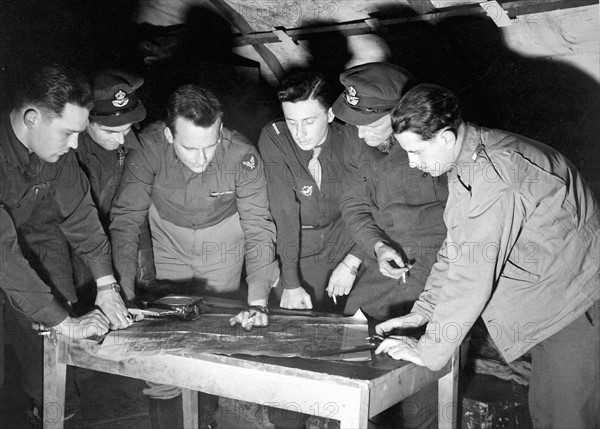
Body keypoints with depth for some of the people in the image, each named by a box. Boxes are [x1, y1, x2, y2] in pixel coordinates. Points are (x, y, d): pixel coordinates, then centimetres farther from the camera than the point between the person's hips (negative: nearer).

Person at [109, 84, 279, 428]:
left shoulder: (242, 156, -30)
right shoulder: (150, 148, -28)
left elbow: (259, 229, -28)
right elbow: (126, 219, -22)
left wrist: (258, 301, -38)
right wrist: (124, 292, -31)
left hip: (224, 235, 0)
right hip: (168, 234, 1)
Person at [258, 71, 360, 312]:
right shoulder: (273, 139, -16)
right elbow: (284, 213, -22)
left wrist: (352, 262, -18)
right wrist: (291, 284, -23)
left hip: (343, 246, 2)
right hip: (293, 252, -1)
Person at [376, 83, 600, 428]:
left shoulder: (495, 174, -28)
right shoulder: (468, 160, 4)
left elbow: (473, 273, -28)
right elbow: (458, 247, 12)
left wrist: (430, 351, -18)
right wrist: (422, 311, 6)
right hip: (551, 303, 9)